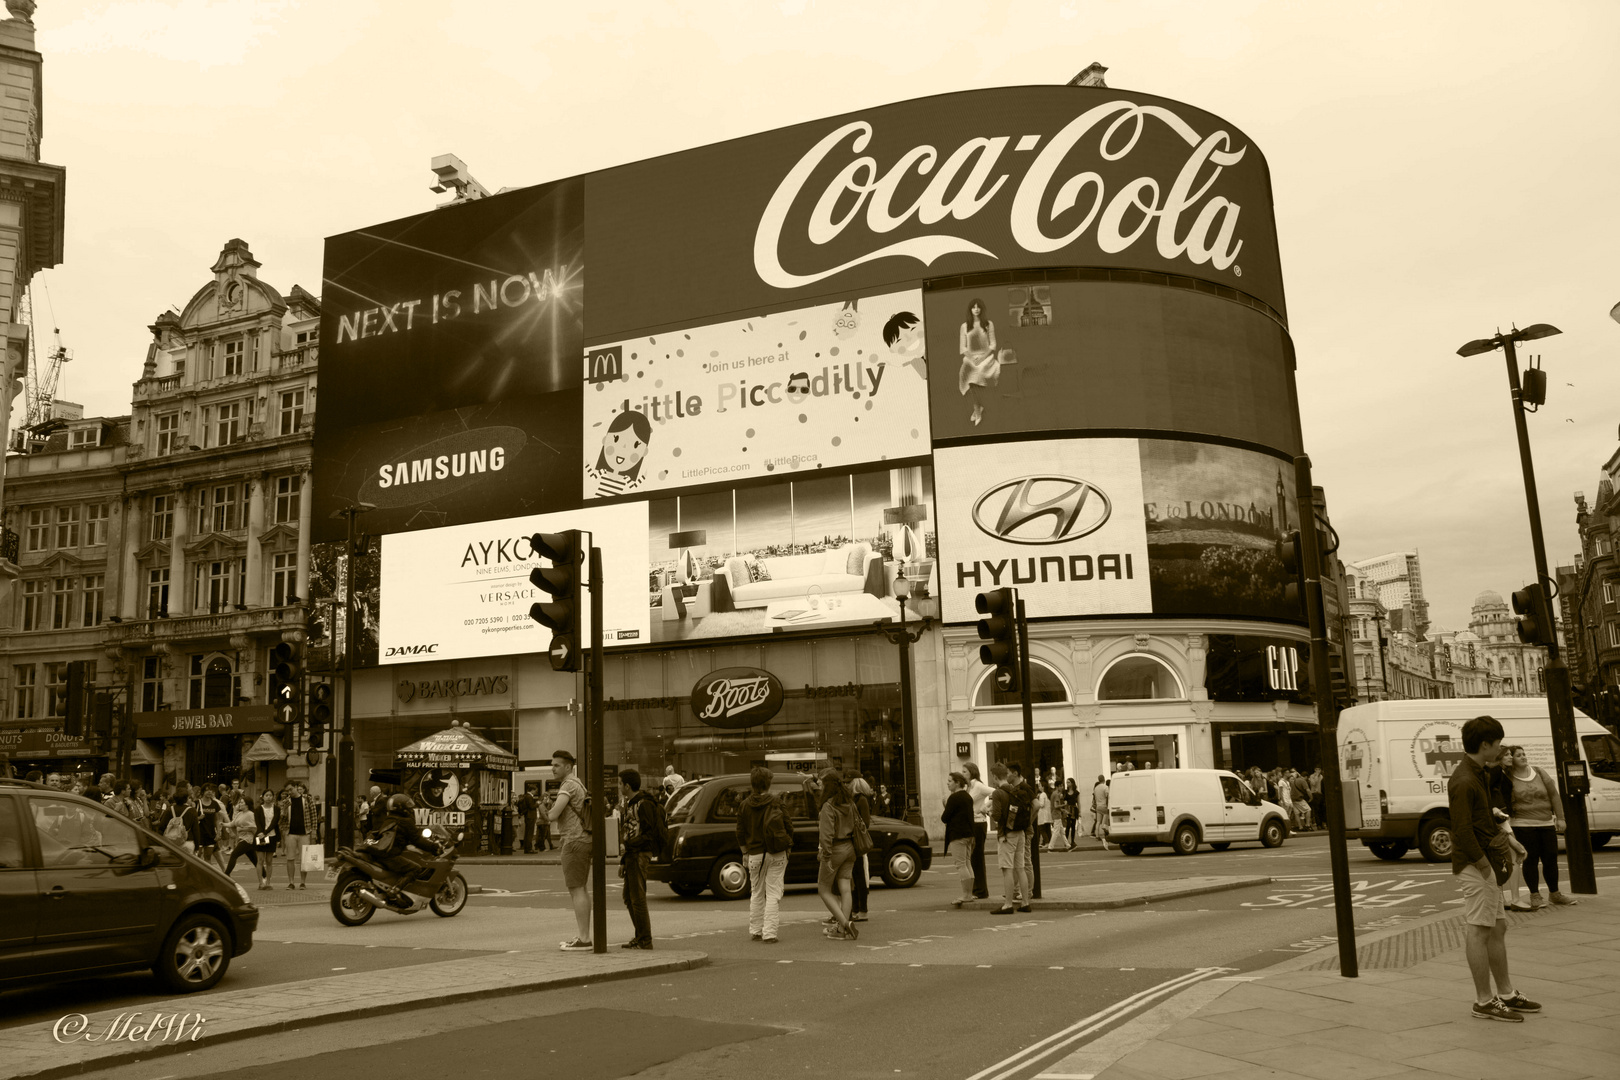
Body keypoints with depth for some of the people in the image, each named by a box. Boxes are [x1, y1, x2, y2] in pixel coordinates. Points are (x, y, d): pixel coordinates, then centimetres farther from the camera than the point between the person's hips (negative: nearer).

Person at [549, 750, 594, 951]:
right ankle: (584, 936, 20)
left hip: (574, 842, -10)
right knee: (581, 889, 14)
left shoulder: (568, 785, -14)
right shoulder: (578, 784, 18)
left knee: (576, 890, -9)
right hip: (583, 839, 10)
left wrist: (548, 812, 0)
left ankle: (583, 939, -9)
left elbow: (553, 815, -21)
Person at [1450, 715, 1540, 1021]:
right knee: (1480, 932, -3)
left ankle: (1506, 994, 27)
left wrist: (1501, 837, 11)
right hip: (1473, 866, -10)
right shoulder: (1464, 781, -20)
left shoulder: (1477, 773, 13)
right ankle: (1484, 1001, 5)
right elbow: (1462, 830, -24)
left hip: (1485, 864, 10)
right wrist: (1483, 864, -18)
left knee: (1498, 929, 17)